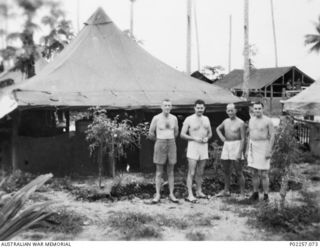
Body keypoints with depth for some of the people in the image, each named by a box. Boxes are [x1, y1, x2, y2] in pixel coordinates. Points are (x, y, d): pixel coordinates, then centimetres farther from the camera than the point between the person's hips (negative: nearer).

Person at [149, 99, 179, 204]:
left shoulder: (174, 118, 4)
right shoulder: (156, 118, -6)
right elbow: (151, 133, 4)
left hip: (171, 145, 3)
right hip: (160, 146, -2)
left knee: (170, 171, 5)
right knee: (159, 172, 0)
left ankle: (171, 195, 11)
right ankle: (157, 195, 6)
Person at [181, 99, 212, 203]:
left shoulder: (206, 119, 12)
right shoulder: (189, 119, -4)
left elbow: (210, 133, 19)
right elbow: (182, 134, -6)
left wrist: (207, 138, -3)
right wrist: (194, 138, -17)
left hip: (204, 146, 5)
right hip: (193, 146, -5)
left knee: (200, 172, 12)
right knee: (191, 172, -7)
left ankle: (199, 192, 23)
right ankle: (190, 195, -7)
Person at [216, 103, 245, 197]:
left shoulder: (240, 123, -8)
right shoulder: (226, 121, 10)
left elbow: (243, 139, -11)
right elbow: (218, 129, 29)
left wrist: (240, 152, -18)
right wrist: (221, 137, 10)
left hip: (236, 146, -6)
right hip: (226, 146, 6)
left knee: (239, 172, -4)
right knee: (226, 171, 13)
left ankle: (242, 193, 3)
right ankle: (226, 191, 25)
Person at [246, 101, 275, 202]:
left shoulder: (268, 121, -9)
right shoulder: (251, 120, 10)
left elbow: (272, 136, -10)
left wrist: (269, 151, -17)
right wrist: (247, 149, 14)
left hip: (263, 148, -6)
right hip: (252, 148, 6)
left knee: (264, 174, -5)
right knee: (254, 173, 9)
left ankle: (266, 195, 4)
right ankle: (255, 193, 17)